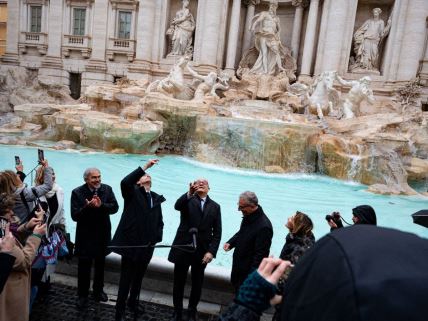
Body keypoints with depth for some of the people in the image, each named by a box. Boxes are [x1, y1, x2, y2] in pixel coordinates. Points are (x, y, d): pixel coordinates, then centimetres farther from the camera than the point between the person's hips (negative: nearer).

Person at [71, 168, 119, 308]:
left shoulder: (107, 189, -6)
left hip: (103, 234, 3)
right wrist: (87, 207, -32)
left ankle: (98, 291, 39)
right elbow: (74, 216, -16)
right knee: (84, 266, 10)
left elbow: (115, 207, -11)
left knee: (100, 264, 19)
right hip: (85, 235, -3)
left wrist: (101, 205, -27)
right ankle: (82, 295, 30)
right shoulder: (77, 192, -12)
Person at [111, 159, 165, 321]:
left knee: (138, 277, 21)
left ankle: (133, 303, 42)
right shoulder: (132, 192, -4)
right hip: (131, 243, -5)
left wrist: (157, 237, -1)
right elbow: (125, 182, -27)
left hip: (147, 245, 5)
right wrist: (145, 167, -28)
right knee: (126, 279, 6)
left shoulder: (156, 198, 10)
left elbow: (159, 222, 14)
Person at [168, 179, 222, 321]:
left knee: (197, 284, 14)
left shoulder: (215, 207, 5)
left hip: (202, 251, 2)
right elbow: (177, 206, -26)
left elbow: (217, 232, 2)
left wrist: (211, 251, -8)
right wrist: (190, 193, -42)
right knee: (179, 282, 11)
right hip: (183, 247, -1)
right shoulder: (187, 200, -1)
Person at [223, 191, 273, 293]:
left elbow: (261, 255, -25)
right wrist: (230, 243, -1)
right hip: (238, 266, 8)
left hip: (249, 271, -8)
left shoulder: (264, 226, -29)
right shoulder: (248, 216, -4)